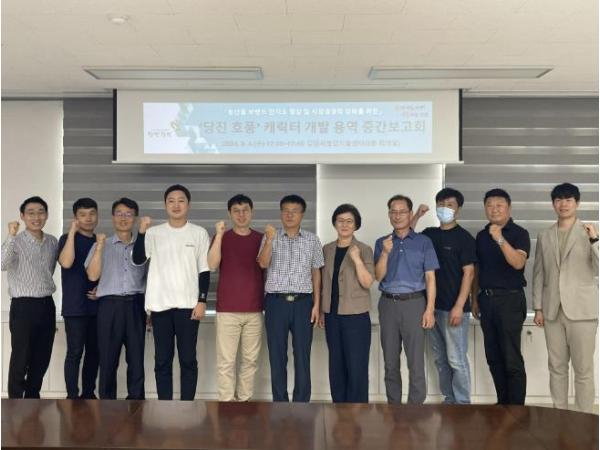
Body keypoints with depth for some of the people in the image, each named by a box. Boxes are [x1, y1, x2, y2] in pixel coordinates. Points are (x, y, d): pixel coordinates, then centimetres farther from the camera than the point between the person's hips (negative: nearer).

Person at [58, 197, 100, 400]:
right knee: (75, 352, -5)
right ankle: (72, 396, 1)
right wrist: (72, 231, -19)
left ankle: (89, 393, 19)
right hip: (75, 306, -5)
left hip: (96, 305, 5)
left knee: (94, 351, 9)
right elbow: (66, 262, -23)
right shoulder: (67, 239, -2)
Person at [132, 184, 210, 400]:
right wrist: (141, 232, -16)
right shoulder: (154, 232, 5)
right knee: (162, 359, 5)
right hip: (160, 304, 1)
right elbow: (138, 259, -6)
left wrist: (202, 301, -4)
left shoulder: (199, 233, 3)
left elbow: (204, 270, 3)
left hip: (188, 304, -1)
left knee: (188, 359, 2)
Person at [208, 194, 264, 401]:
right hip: (227, 309, -2)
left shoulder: (261, 239, 9)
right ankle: (226, 402, 5)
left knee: (250, 360, 7)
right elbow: (211, 265, -12)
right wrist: (219, 235, -18)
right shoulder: (222, 237, 4)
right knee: (226, 360, -2)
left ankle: (245, 400, 17)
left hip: (254, 309, 2)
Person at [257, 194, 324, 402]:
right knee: (277, 355, 5)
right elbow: (263, 264, -10)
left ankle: (301, 404, 12)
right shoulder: (270, 238, 5)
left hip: (302, 302, 0)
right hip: (276, 301, 0)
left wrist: (317, 304, 3)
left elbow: (316, 273, 9)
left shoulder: (312, 240, 7)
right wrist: (270, 240, -25)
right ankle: (279, 403, 15)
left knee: (302, 356, 3)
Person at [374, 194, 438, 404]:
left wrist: (430, 309, -9)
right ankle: (393, 404, 19)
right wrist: (385, 253, -12)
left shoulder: (423, 242, 3)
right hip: (388, 304, 3)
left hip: (414, 303, -3)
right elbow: (378, 276, 3)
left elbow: (430, 278, 0)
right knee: (390, 361, 9)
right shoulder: (382, 243, 10)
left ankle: (416, 405, 4)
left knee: (416, 361, -4)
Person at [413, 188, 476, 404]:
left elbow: (468, 273, -10)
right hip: (433, 306, 6)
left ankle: (462, 404, 7)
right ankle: (449, 400, 24)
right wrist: (417, 216, 3)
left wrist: (459, 306, -17)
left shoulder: (464, 237, -6)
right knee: (440, 359, 13)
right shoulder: (429, 234, 11)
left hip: (453, 309, -6)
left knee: (456, 360, -3)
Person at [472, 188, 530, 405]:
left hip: (510, 299, -6)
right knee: (493, 357, 10)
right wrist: (474, 299, 15)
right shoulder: (481, 236, 12)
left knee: (512, 359, -5)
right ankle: (503, 403, 20)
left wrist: (500, 239, -33)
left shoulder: (519, 233, -6)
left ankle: (516, 408, 3)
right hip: (486, 299, 6)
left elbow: (518, 263, -22)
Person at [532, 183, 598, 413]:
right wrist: (538, 307, 7)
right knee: (556, 367, 10)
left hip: (581, 309, -3)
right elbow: (539, 273, 11)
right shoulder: (544, 236, 10)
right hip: (553, 310, 3)